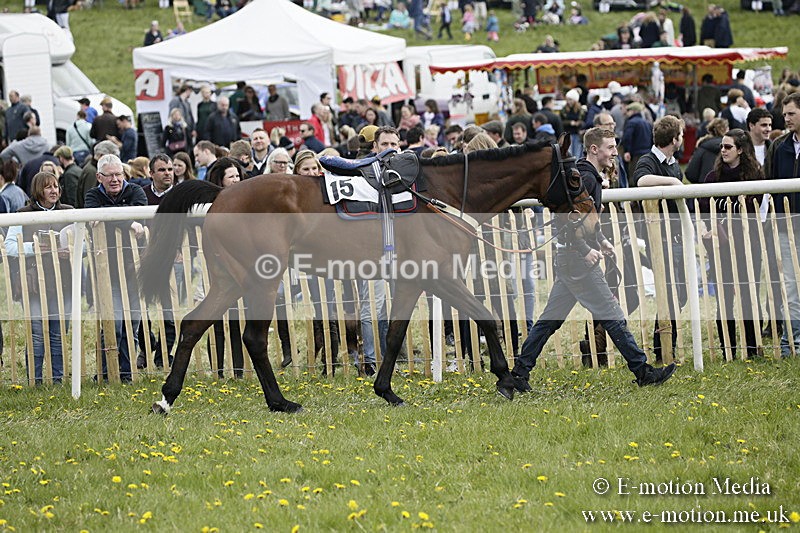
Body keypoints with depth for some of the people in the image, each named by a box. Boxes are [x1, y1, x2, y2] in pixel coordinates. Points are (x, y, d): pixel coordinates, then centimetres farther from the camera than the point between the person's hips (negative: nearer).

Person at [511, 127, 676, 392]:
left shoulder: (590, 177, 15)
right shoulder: (585, 178, -17)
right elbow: (563, 218, -24)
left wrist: (601, 240, 20)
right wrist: (585, 250, -23)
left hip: (568, 260, 10)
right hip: (577, 261, -10)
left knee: (551, 318, 10)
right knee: (612, 317, -4)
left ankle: (520, 371, 11)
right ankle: (642, 372, 2)